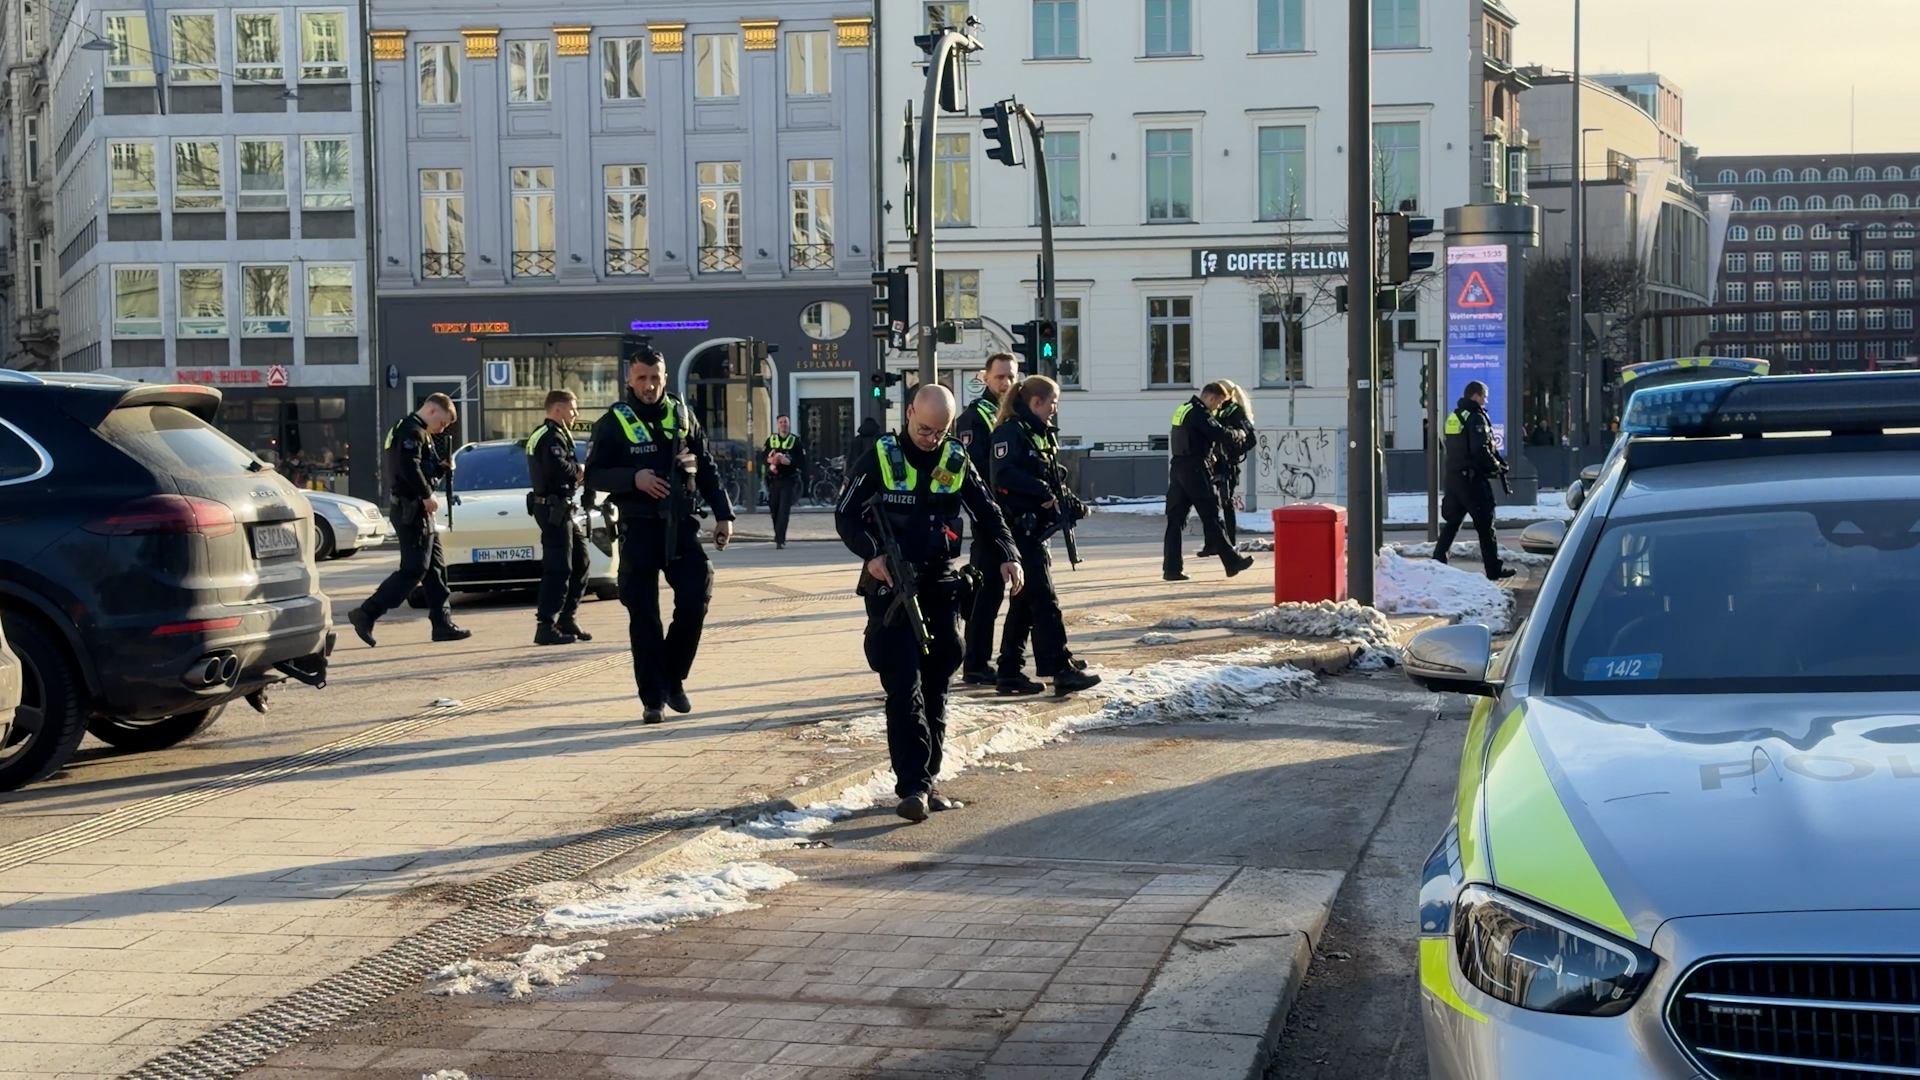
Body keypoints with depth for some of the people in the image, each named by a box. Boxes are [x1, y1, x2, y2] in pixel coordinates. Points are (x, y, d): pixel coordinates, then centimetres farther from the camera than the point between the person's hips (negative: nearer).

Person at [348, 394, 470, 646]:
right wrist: (427, 495, -20)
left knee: (436, 567, 10)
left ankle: (443, 623, 12)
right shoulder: (412, 431, -13)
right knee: (413, 569, -11)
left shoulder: (420, 433, 21)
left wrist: (444, 468, 6)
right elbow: (409, 467, -26)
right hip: (410, 509, -11)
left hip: (419, 510, 11)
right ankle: (366, 614, -10)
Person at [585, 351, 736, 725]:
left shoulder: (682, 416, 11)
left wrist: (723, 514, 9)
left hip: (680, 524, 3)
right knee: (644, 614, -3)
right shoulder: (613, 423, 1)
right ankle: (652, 699, 3)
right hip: (638, 526, -2)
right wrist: (633, 477, -19)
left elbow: (707, 469, 15)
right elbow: (594, 474, -3)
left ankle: (673, 679, 12)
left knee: (696, 596, -9)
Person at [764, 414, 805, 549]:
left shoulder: (796, 441, -1)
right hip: (774, 481, 3)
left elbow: (802, 462, -5)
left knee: (784, 510, -12)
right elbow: (764, 457, 9)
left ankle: (780, 539, -16)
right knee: (774, 509, 9)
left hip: (789, 481, -3)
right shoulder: (770, 440, 8)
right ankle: (778, 536, 28)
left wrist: (789, 462, -20)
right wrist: (770, 460, -13)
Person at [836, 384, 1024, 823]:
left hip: (940, 589, 4)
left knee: (936, 688, 7)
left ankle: (925, 782, 16)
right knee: (904, 685, -12)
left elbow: (986, 512, 12)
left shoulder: (956, 462, 6)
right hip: (890, 588, -4)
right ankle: (912, 784, -15)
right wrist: (871, 554, -19)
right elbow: (845, 514, -2)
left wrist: (1007, 555, -5)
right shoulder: (879, 458, -4)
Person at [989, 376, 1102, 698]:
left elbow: (1051, 479, 22)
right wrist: (1042, 492, -23)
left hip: (1035, 527, 10)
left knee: (1025, 600, 11)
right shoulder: (1011, 431, -11)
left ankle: (1009, 673, 16)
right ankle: (1061, 670, -13)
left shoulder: (1041, 434, 18)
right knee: (1044, 598, -11)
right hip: (1018, 525, -10)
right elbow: (1004, 475, -24)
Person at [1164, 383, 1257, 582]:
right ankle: (1232, 562, 7)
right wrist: (1240, 436, 2)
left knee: (1175, 519, 4)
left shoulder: (1183, 410, 16)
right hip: (1195, 470, -9)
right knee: (1211, 517, -1)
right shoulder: (1199, 414, -14)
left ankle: (1171, 568, 1)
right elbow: (1221, 435, -18)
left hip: (1177, 468, 9)